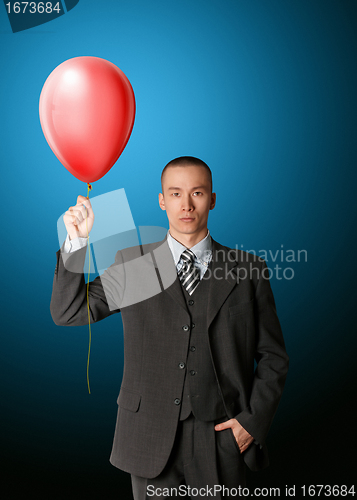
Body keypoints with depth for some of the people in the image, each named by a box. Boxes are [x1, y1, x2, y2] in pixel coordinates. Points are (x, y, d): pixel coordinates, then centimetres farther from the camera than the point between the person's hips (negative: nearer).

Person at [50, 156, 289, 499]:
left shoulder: (248, 271, 1)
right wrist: (77, 243, -10)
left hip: (222, 435, 0)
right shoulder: (130, 264, 3)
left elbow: (272, 357, 6)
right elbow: (66, 313, 1)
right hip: (149, 435, 0)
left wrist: (254, 420, -5)